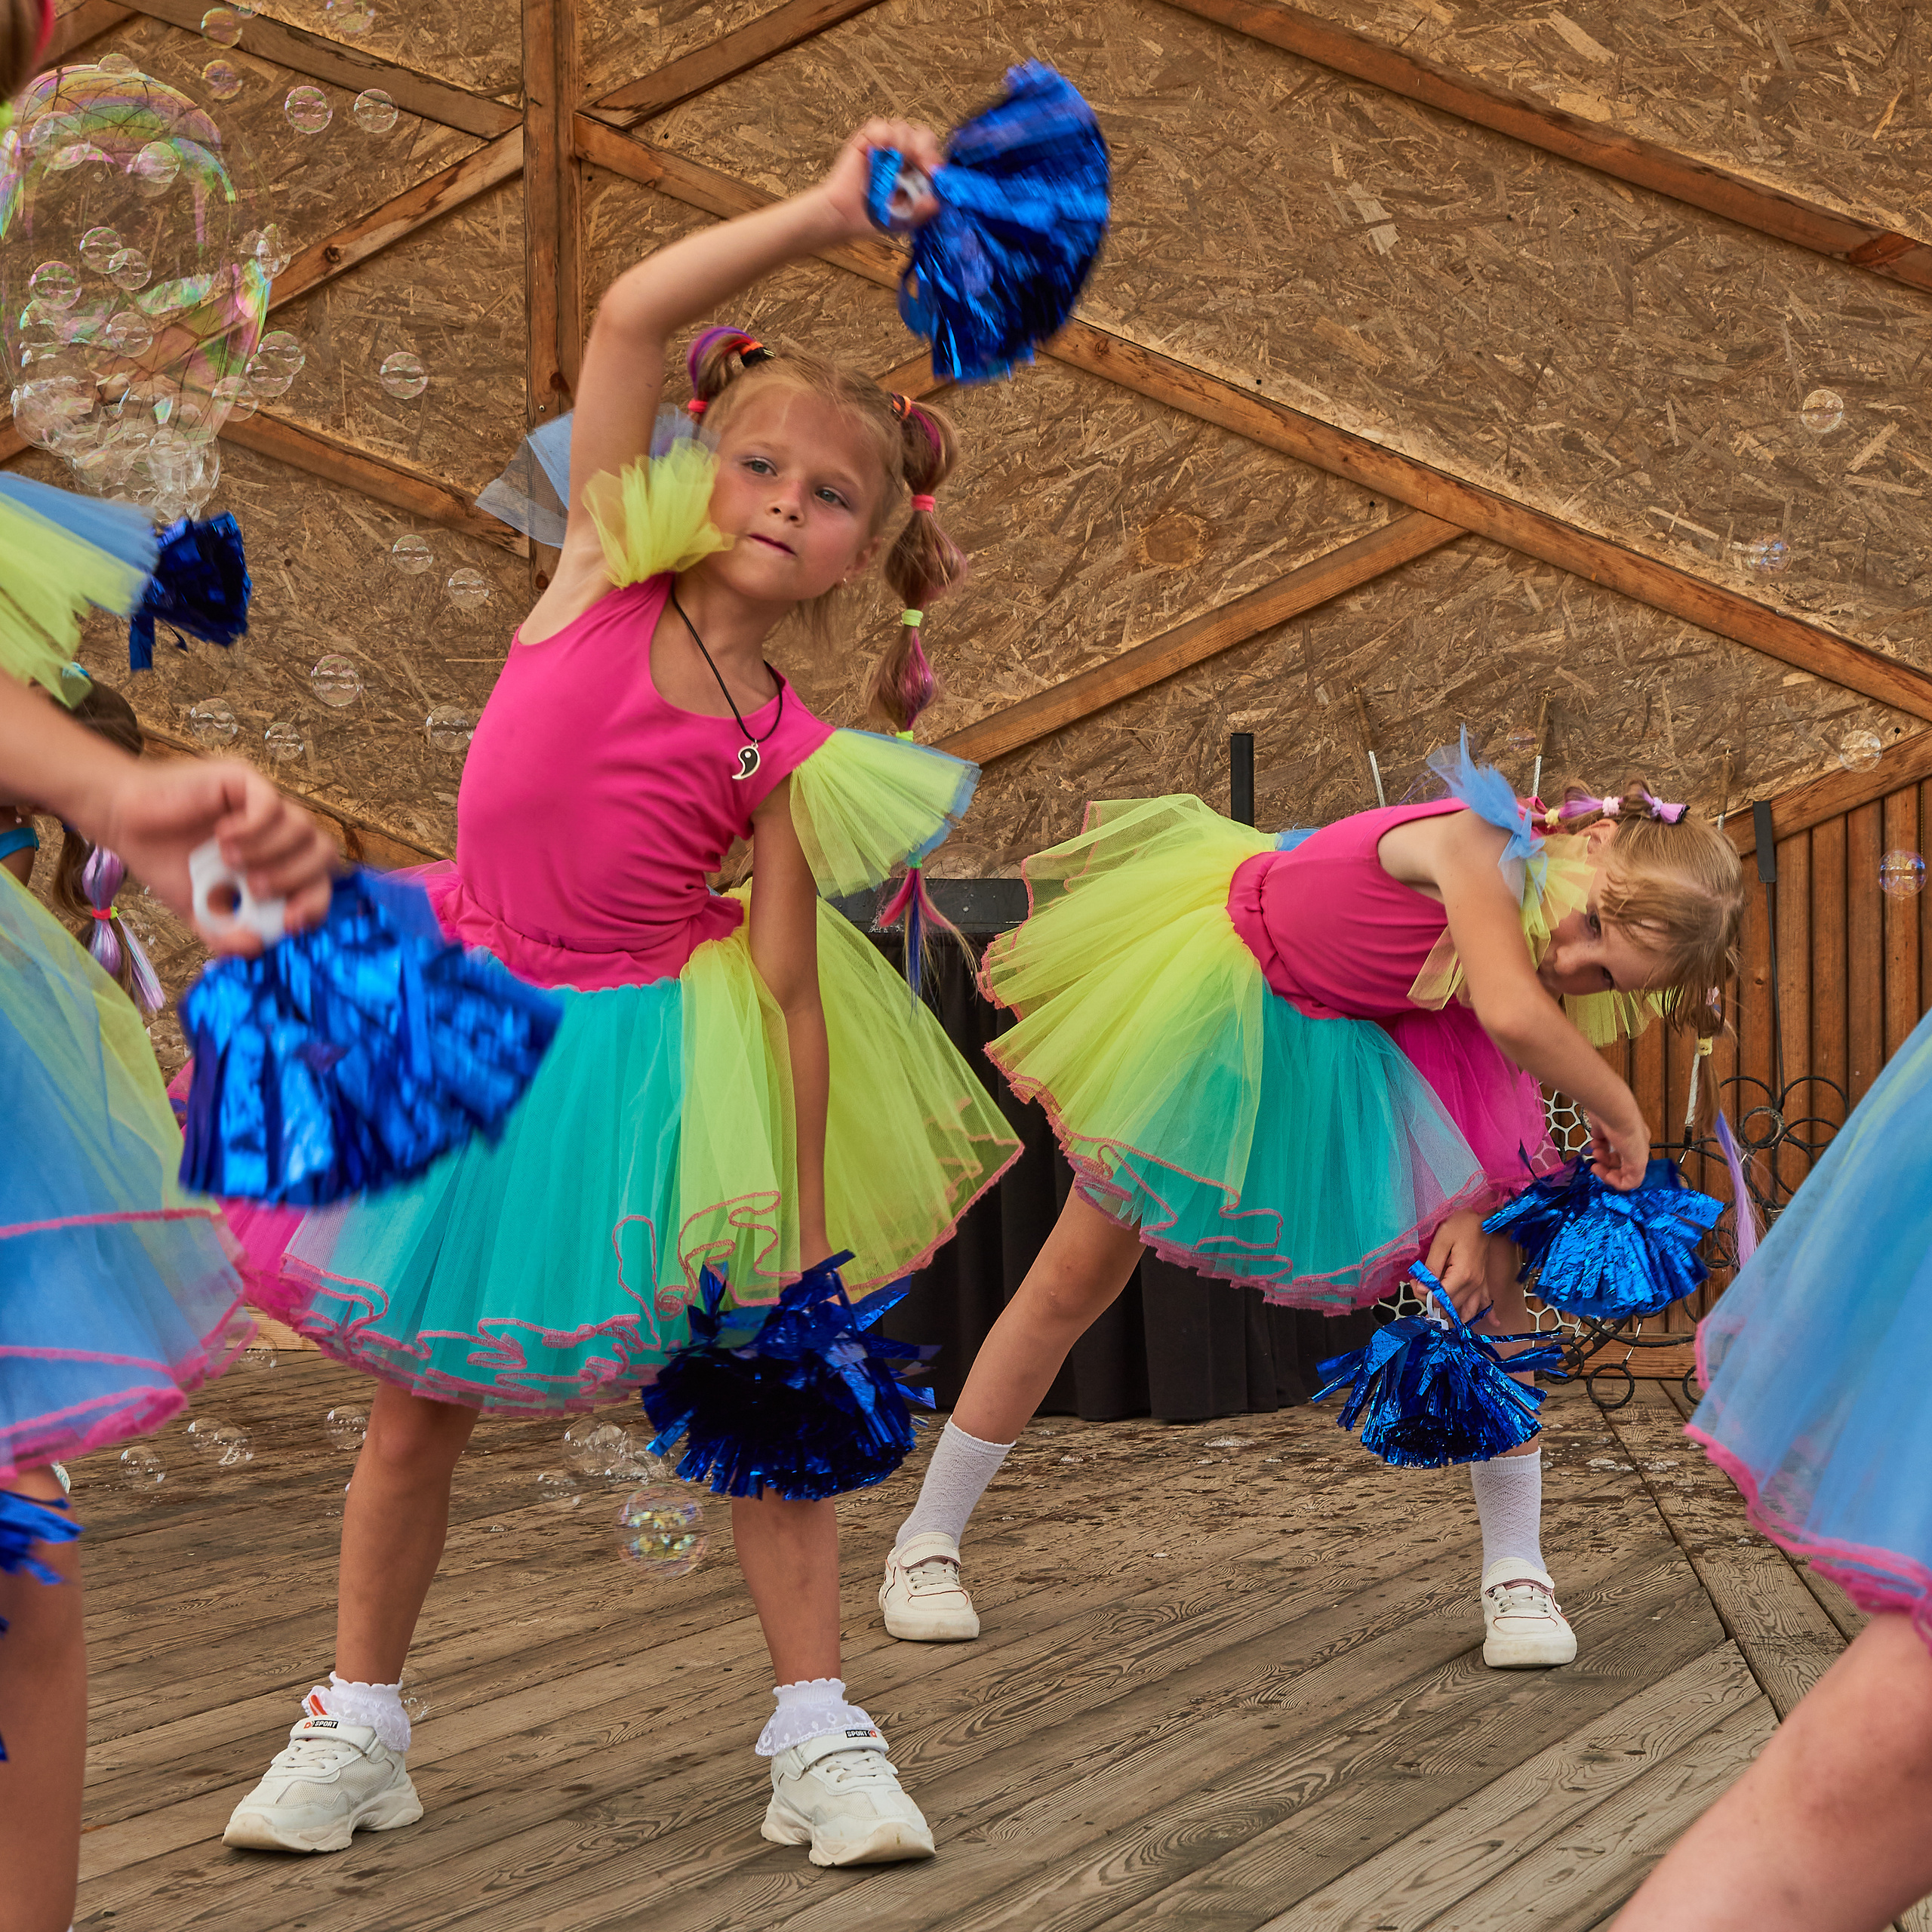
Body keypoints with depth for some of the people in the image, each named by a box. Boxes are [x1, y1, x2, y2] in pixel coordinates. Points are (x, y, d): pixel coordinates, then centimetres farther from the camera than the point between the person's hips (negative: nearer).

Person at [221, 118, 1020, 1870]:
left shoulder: (790, 758, -7)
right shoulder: (609, 572, -5)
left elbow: (790, 986, -6)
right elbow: (631, 315, -12)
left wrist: (807, 1220, -9)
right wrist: (826, 213, -14)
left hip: (651, 1055, -1)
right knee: (421, 1395, 9)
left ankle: (820, 1733, 12)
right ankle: (358, 1725, 24)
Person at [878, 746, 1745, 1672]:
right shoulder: (1480, 840, -38)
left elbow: (1491, 1076, -10)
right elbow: (1512, 1014, -52)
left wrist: (1470, 1205, -28)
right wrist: (1620, 1115, -35)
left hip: (1357, 1052, 6)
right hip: (1227, 997, -6)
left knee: (1488, 1272, -7)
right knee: (1075, 1278, 3)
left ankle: (1516, 1575, 4)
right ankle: (925, 1543, 17)